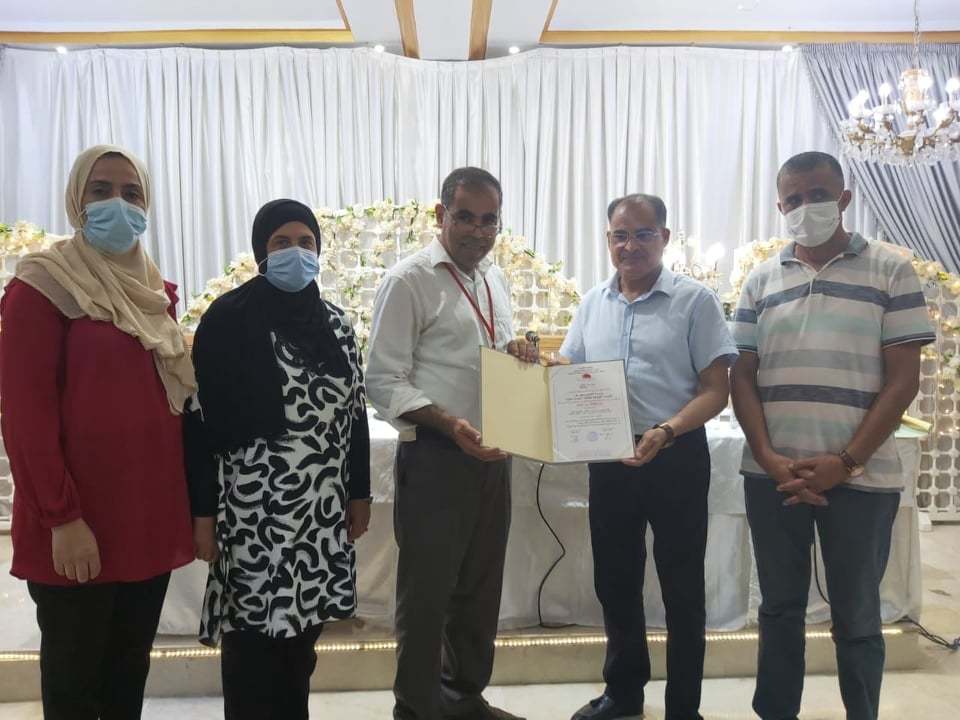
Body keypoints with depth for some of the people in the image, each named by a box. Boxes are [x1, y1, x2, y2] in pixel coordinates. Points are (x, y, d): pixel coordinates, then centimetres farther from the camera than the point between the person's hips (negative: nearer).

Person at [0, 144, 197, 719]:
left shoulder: (155, 291, 11)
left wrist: (186, 500, 12)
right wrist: (61, 518, -17)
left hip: (151, 516, 6)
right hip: (79, 526, -5)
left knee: (131, 674, 17)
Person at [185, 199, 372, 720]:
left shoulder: (334, 321, 9)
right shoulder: (229, 318, -7)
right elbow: (202, 420, -9)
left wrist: (359, 493, 11)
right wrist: (202, 512, -11)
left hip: (322, 507, 5)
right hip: (255, 507, -5)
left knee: (302, 635, 15)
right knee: (253, 639, 4)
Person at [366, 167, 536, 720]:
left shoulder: (495, 279, 12)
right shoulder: (410, 280, -10)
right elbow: (384, 380, -14)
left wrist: (520, 356, -2)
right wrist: (450, 424, -26)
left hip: (492, 456, 7)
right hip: (436, 457, -7)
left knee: (481, 587, 18)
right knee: (428, 592, 6)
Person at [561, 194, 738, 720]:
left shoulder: (694, 300, -5)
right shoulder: (592, 303, 9)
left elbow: (716, 389, -9)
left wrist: (666, 431, -24)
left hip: (676, 456, -4)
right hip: (607, 458, 5)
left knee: (681, 587, 8)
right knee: (615, 580, 16)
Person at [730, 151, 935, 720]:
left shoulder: (891, 271, 1)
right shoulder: (762, 281, 8)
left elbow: (903, 380, -4)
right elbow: (743, 378, 6)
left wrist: (844, 463, -12)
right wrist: (770, 460, -7)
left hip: (860, 477, -2)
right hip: (772, 476, 2)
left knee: (856, 616, 10)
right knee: (780, 608, 13)